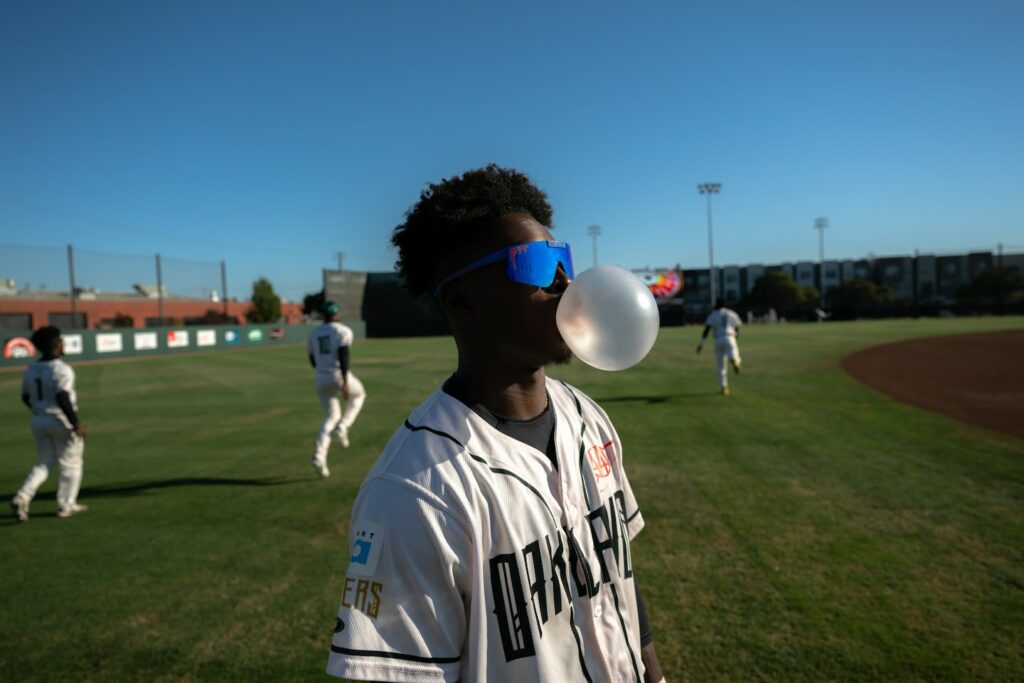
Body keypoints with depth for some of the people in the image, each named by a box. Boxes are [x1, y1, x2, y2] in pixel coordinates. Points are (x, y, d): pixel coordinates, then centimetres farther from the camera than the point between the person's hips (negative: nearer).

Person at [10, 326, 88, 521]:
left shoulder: (31, 369, 5)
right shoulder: (61, 369, -18)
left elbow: (25, 397, 13)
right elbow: (62, 398, -26)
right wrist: (76, 422, -23)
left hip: (38, 421, 7)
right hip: (62, 421, -7)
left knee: (44, 463, 19)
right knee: (70, 465, 8)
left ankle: (21, 498, 2)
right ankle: (66, 505, 14)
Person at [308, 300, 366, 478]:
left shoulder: (314, 333, 12)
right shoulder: (343, 331, -5)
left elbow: (313, 360, 15)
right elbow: (343, 356, -17)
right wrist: (345, 382, -21)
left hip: (320, 379, 5)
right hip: (339, 377, -5)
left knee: (330, 417, 17)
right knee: (358, 394, 27)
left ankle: (320, 456, -1)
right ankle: (342, 426, 5)